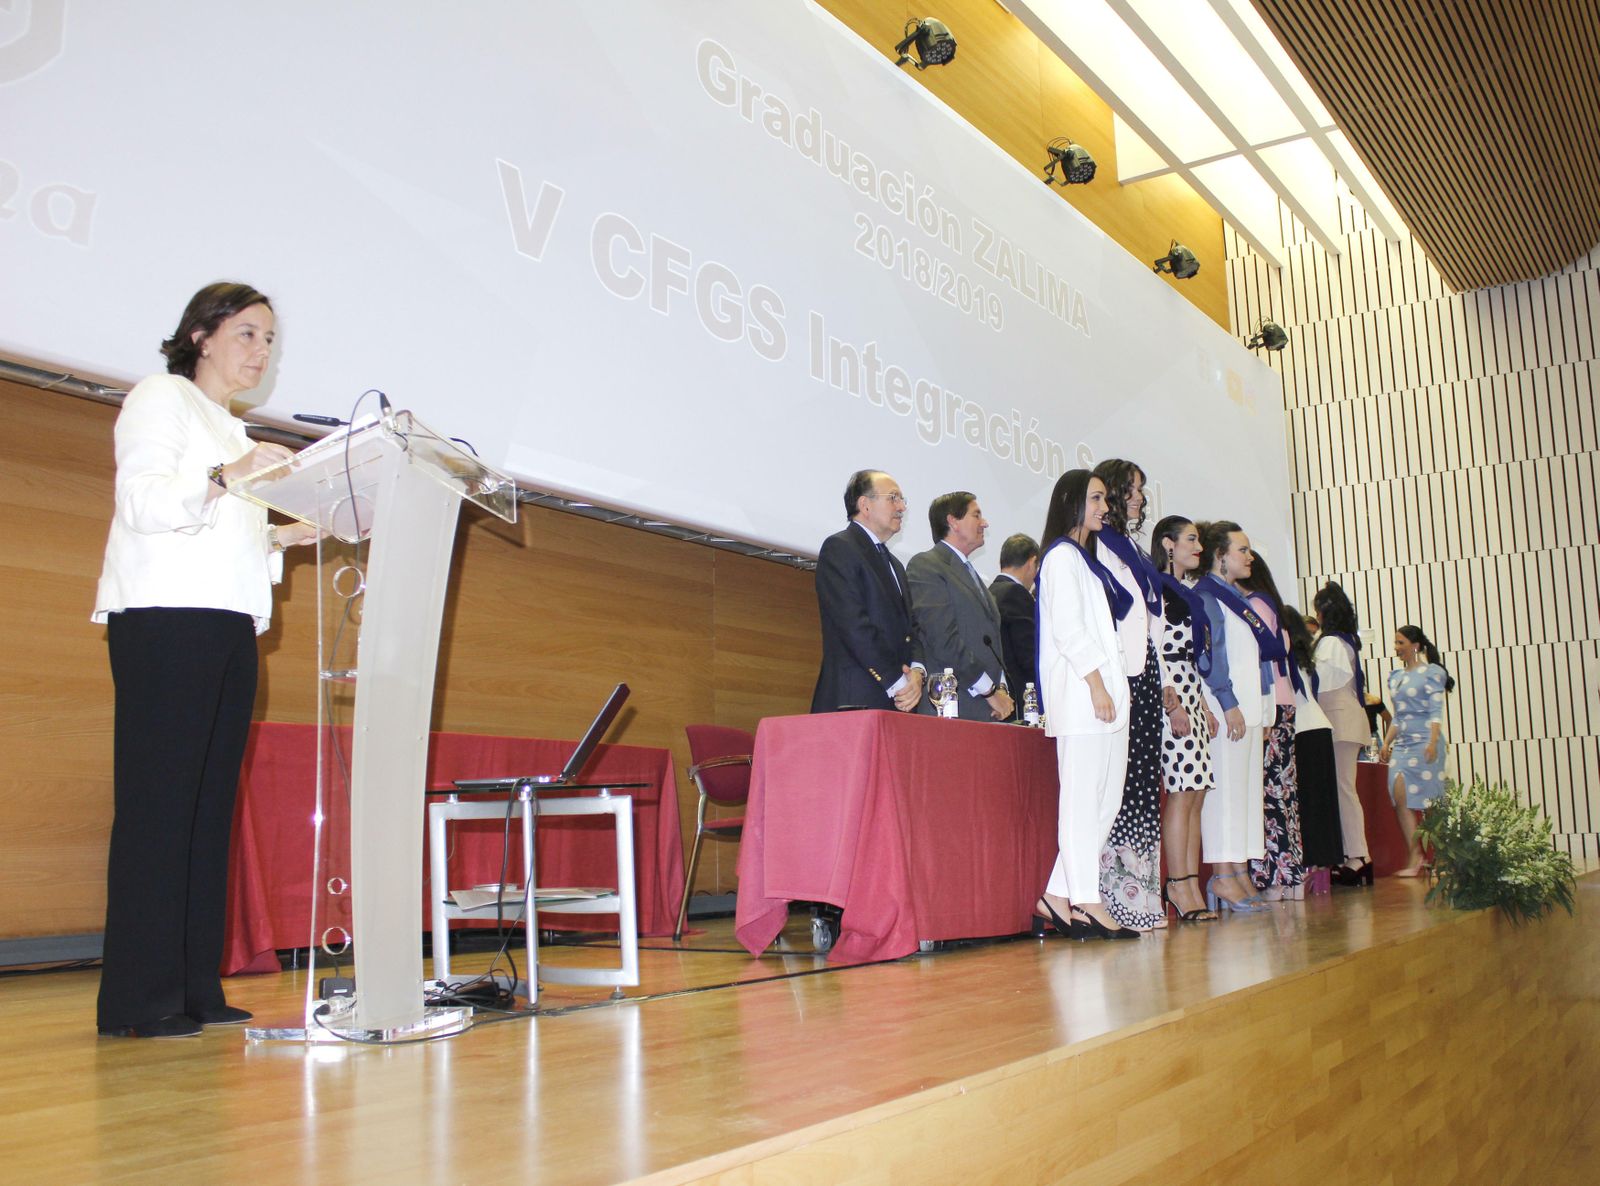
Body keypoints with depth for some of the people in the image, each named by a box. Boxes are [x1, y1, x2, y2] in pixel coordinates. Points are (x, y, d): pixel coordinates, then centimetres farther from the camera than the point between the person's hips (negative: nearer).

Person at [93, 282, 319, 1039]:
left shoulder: (232, 431, 27)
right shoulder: (161, 399, 4)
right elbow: (141, 503, -12)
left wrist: (282, 538, 10)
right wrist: (225, 477, -26)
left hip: (228, 624, 8)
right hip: (166, 618, -8)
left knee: (210, 806, 3)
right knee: (158, 803, -10)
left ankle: (196, 989, 5)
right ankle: (138, 999, -8)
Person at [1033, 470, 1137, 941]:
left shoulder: (1087, 560, 24)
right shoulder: (1061, 556, -4)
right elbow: (1068, 629, -13)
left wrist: (1114, 689, 14)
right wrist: (1097, 686, -18)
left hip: (1106, 689, 9)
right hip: (1082, 690, -9)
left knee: (1107, 798, 6)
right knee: (1082, 799, -7)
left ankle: (1057, 895, 8)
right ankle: (1086, 901, -4)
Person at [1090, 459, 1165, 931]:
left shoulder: (1132, 548, 22)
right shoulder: (1098, 548, -5)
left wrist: (1162, 681, 18)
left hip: (1144, 675, 9)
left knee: (1144, 786, 7)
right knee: (1120, 789, -9)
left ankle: (1142, 894, 10)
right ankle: (1117, 897, -6)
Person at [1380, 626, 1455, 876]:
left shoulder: (1432, 673, -1)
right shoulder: (1396, 677, 19)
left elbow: (1436, 711, -9)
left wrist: (1433, 742, -20)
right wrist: (1386, 744, 15)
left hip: (1423, 742, -6)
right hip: (1402, 744, 6)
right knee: (1400, 800, -6)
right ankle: (1415, 857, -6)